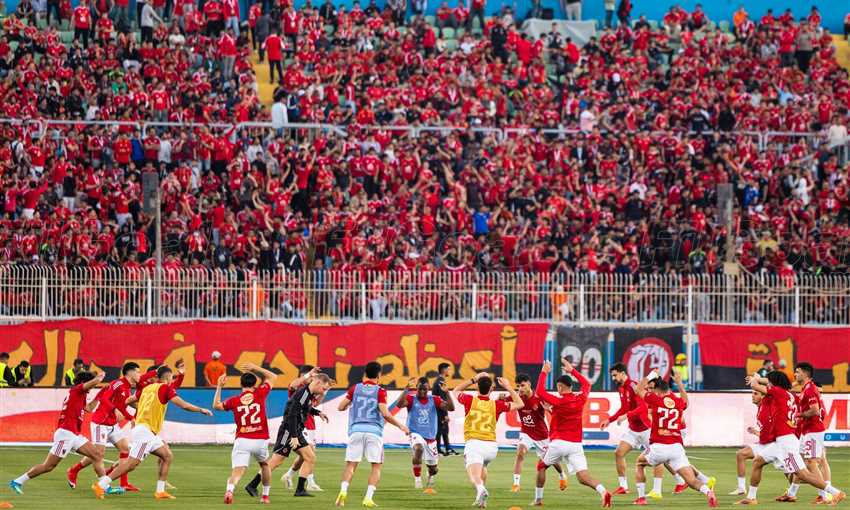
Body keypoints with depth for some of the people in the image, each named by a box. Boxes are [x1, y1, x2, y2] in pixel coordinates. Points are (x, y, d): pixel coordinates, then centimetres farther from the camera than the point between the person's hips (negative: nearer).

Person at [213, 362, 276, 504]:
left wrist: (219, 387, 28)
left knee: (237, 471, -11)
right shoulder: (260, 394, 2)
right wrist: (256, 368, 24)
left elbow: (216, 406, 24)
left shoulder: (234, 401, 5)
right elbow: (272, 377, 19)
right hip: (261, 440, 1)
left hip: (242, 440, -1)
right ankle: (265, 496, 31)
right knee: (265, 465, 28)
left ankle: (230, 489, -40)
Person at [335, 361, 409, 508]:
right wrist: (400, 426, 1)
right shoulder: (380, 391, -2)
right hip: (374, 431, -2)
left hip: (356, 430, 2)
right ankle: (368, 497, -6)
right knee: (376, 466, 6)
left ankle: (343, 490, -17)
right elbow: (385, 414, -11)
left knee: (351, 464, 6)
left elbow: (341, 407, 6)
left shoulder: (355, 388, 6)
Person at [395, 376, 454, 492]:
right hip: (416, 434, -3)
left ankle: (430, 486, 42)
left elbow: (451, 408, -10)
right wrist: (407, 389, -32)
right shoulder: (411, 399, -4)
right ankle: (417, 478, -24)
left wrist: (447, 393, -23)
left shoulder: (434, 400, 1)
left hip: (430, 437, 3)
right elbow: (399, 404, -24)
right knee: (418, 448, -38)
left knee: (433, 467, 10)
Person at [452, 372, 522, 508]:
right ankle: (481, 499, 32)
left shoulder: (470, 401, 4)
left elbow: (455, 391, 26)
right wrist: (508, 387, 24)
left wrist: (474, 379, 25)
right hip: (492, 445, 3)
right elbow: (519, 404, 21)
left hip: (474, 443, -3)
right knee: (482, 466, 34)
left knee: (474, 475, -20)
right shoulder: (496, 404, 7)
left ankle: (480, 488, -54)